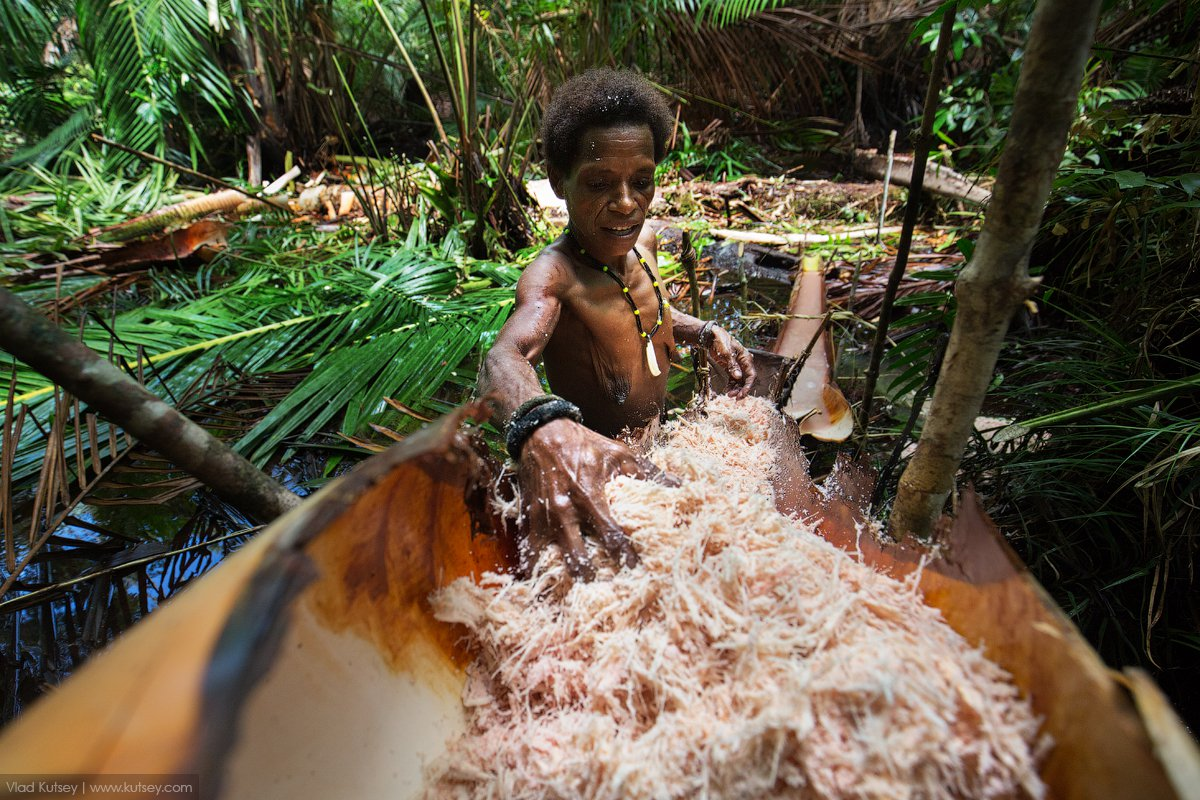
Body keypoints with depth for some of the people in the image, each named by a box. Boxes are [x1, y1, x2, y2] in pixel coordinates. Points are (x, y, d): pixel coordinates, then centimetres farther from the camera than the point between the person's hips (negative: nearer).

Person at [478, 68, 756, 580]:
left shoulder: (642, 241, -4)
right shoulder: (553, 274, -28)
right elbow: (504, 358, -49)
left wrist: (706, 334, -1)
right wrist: (542, 427, -71)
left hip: (650, 456, 8)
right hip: (591, 480, -7)